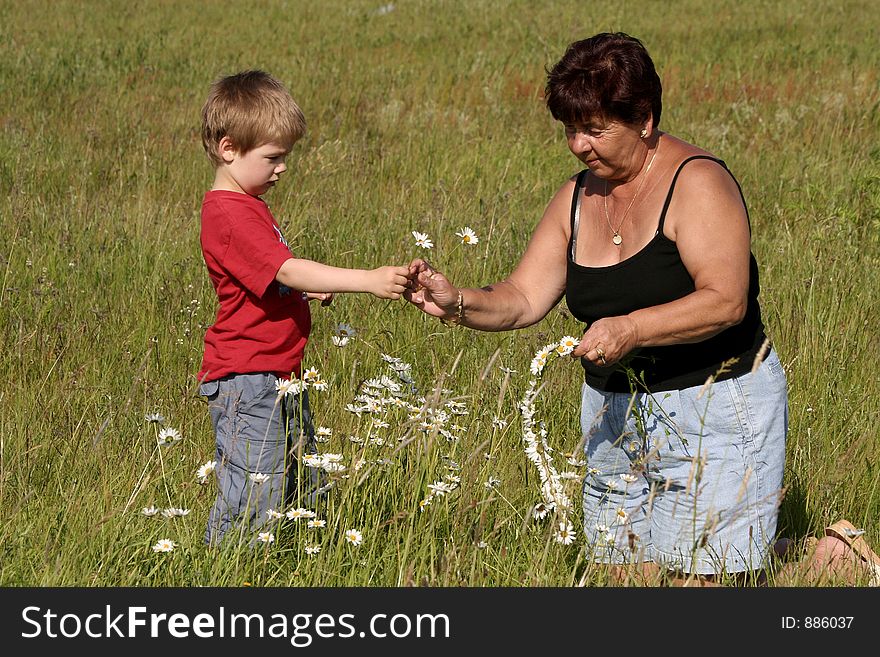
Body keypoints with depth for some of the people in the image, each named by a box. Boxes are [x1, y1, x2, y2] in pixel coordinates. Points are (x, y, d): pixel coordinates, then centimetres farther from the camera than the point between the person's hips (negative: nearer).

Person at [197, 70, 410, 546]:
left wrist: (311, 288, 8)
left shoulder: (248, 207, 16)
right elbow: (289, 272, -28)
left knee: (305, 494, 14)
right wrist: (367, 281, -32)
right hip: (246, 381, -11)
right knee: (256, 499, -10)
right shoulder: (230, 215, -18)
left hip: (279, 379, 11)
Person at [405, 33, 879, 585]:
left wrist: (631, 329, -35)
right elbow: (523, 299, 2)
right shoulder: (577, 198, 6)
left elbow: (726, 301, -24)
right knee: (628, 575, 9)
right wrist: (458, 303, -17)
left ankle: (829, 558, 20)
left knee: (702, 577, -8)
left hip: (716, 412, -7)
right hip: (616, 413, 7)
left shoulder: (697, 182, -15)